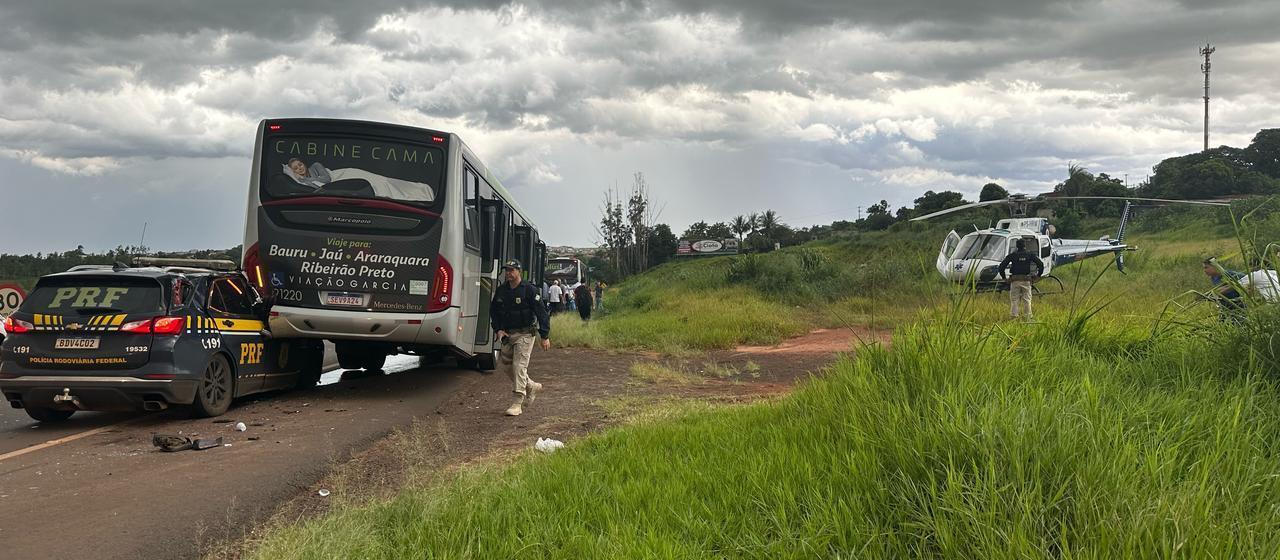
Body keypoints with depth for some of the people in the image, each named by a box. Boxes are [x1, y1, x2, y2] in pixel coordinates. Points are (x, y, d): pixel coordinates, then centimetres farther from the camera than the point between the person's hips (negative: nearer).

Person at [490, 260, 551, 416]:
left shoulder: (529, 290, -11)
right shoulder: (501, 291, 6)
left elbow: (541, 313, -11)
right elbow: (493, 311, 17)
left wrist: (545, 336, -14)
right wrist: (498, 330, 2)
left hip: (525, 334, -7)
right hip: (507, 334, 7)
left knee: (519, 366, -13)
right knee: (508, 366, 12)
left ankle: (518, 403, -11)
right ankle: (532, 386, 34)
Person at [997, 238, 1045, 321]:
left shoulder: (1012, 255, 4)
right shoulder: (1030, 254, 5)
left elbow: (1002, 266, -1)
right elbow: (1041, 264, 3)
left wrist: (1003, 277, 9)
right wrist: (1038, 275, 12)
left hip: (1015, 281, 0)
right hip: (1026, 280, 0)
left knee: (1014, 300, 4)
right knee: (1027, 300, 5)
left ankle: (1013, 316, 1)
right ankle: (1028, 318, 4)